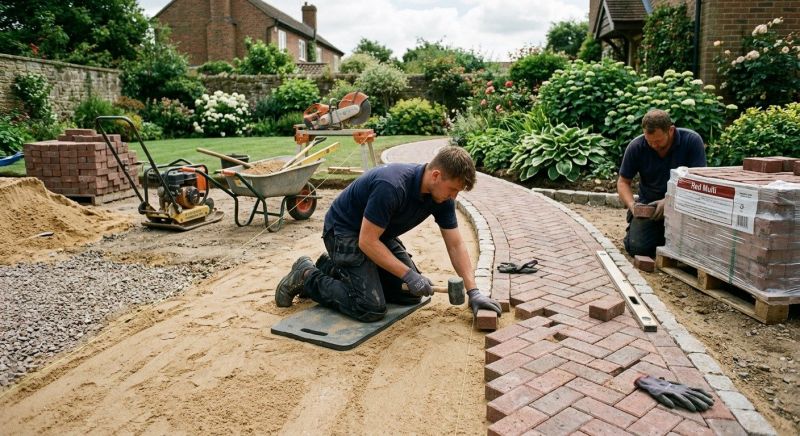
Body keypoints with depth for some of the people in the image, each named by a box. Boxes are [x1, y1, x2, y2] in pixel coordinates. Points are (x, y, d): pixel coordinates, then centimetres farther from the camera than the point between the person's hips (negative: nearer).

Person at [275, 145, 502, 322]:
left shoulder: (440, 195, -10)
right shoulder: (392, 186, -35)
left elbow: (455, 245, -5)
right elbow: (367, 241, -29)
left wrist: (473, 291, -11)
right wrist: (408, 274, -27)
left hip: (380, 234, 9)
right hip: (344, 231, -8)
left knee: (411, 294, 4)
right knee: (372, 308, -19)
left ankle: (334, 269, 17)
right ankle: (307, 277, 2)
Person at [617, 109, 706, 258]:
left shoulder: (692, 141, -15)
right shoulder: (636, 147, -11)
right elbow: (623, 182, -2)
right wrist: (631, 205, -22)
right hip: (648, 203, 1)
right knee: (637, 247, -18)